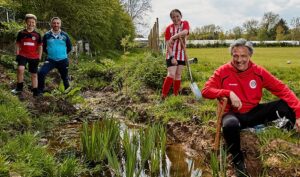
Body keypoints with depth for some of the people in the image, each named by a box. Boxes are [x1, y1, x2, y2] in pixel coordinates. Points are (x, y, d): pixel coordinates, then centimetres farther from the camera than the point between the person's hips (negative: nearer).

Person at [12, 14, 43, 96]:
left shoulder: (37, 35, 2)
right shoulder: (21, 33, 1)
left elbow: (40, 47, 8)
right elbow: (17, 45, 8)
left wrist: (39, 58, 4)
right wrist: (17, 55, 3)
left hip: (34, 57, 1)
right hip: (23, 55, -1)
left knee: (34, 74, 7)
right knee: (20, 69, -25)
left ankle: (35, 92, 17)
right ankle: (19, 88, -6)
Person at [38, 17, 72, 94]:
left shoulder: (65, 35, -1)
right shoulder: (47, 35, -2)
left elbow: (69, 47, 11)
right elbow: (44, 47, 11)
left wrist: (63, 53, 8)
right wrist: (50, 53, 7)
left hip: (63, 60, 0)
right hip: (50, 60, 0)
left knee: (65, 77, 13)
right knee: (41, 73, -18)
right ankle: (40, 91, -2)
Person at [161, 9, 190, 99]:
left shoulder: (185, 23, -1)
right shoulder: (169, 28, -6)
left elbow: (185, 32, -26)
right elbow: (168, 44, -10)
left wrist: (173, 37, -32)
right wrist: (172, 57, -19)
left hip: (181, 54, 3)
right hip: (171, 55, -3)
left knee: (178, 75, 9)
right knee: (171, 74, -14)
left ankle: (176, 96, 20)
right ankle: (163, 96, -10)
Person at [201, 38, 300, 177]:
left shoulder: (258, 71, -5)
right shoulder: (223, 72, -9)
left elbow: (282, 90, -7)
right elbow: (206, 90, -14)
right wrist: (228, 93, -28)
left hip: (254, 112, 2)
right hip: (234, 114, -2)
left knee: (288, 104, -18)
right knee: (230, 124, -39)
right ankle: (238, 160, -11)